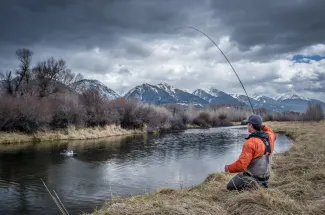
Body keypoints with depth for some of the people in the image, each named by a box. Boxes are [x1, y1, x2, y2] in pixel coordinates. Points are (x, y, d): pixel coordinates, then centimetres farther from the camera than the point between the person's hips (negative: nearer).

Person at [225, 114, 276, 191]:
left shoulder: (250, 143, -28)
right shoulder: (269, 136, -5)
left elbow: (241, 165, -30)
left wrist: (229, 168, -12)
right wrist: (263, 127, 12)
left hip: (252, 177, -8)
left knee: (230, 187, 4)